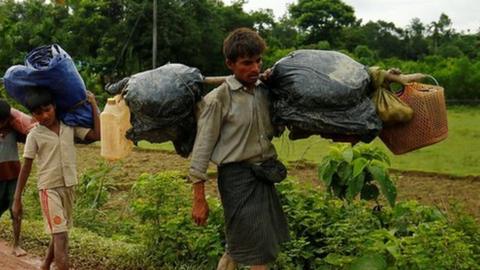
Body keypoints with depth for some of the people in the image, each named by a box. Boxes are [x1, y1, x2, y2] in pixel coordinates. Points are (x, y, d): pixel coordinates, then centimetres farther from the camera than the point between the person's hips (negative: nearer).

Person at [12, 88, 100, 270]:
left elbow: (96, 135, -6)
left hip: (68, 187, 5)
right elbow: (26, 167, -4)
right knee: (60, 235, -12)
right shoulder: (34, 135, -7)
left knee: (60, 232, 17)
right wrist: (17, 198, -4)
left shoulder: (69, 126, 2)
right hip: (49, 188, -4)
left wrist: (93, 105, -3)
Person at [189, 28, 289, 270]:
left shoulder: (264, 90, 5)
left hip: (264, 175, 6)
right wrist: (199, 199, -12)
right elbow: (203, 148, -11)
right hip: (237, 176, -6)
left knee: (238, 246, 17)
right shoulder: (217, 99, -12)